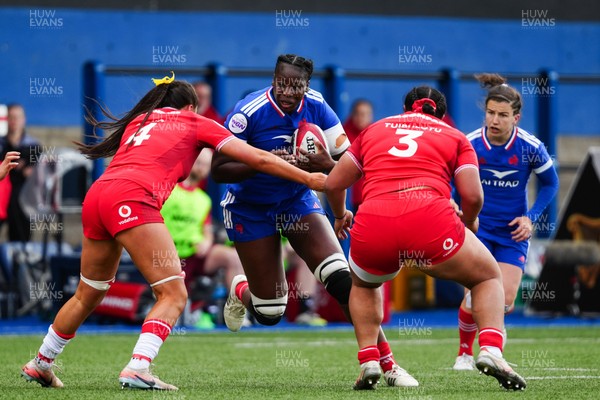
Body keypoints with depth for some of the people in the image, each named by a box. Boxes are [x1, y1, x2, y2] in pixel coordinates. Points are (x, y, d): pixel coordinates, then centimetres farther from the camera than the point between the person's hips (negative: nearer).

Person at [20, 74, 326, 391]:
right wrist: (308, 178, 20)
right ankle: (137, 368, -22)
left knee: (88, 295, 23)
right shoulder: (193, 122, 16)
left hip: (96, 196, 7)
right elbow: (258, 158, 14)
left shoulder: (138, 121, 30)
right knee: (173, 294, -5)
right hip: (131, 198, -7)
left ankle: (40, 364, 34)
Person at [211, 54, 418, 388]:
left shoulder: (317, 108, -14)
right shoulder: (249, 112, -24)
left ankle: (387, 364, -10)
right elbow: (218, 170, -23)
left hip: (298, 199, 2)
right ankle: (241, 292, 39)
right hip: (251, 208, -2)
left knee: (342, 279, -17)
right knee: (269, 313, 0)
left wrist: (326, 165, -35)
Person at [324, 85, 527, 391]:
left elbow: (333, 183, 25)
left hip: (372, 225, 2)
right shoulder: (455, 137, 22)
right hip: (430, 219, -2)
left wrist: (340, 216, 45)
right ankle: (491, 351, -4)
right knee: (488, 277, 21)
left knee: (363, 284, 35)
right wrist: (469, 222, 30)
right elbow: (472, 196, 8)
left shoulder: (373, 130, 27)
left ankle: (368, 360, 16)